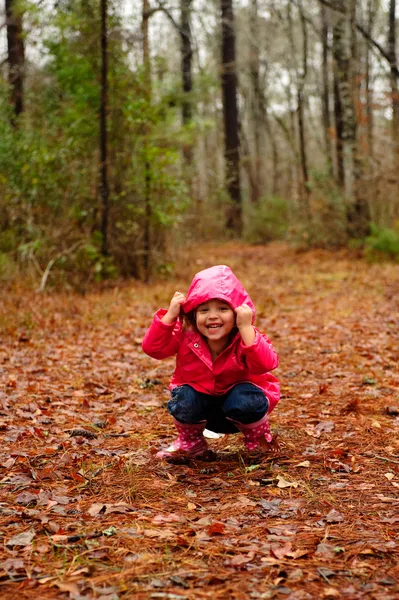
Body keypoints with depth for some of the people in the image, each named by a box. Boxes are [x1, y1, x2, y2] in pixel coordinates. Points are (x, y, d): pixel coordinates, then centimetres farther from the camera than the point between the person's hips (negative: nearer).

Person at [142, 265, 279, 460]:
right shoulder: (185, 335, -16)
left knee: (247, 401, -34)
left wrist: (246, 328, -48)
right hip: (201, 403, 2)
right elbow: (152, 348, -24)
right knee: (184, 398, -29)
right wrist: (169, 316, -32)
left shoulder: (247, 337, -23)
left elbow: (265, 364, -41)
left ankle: (257, 440, 1)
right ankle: (191, 443, 4)